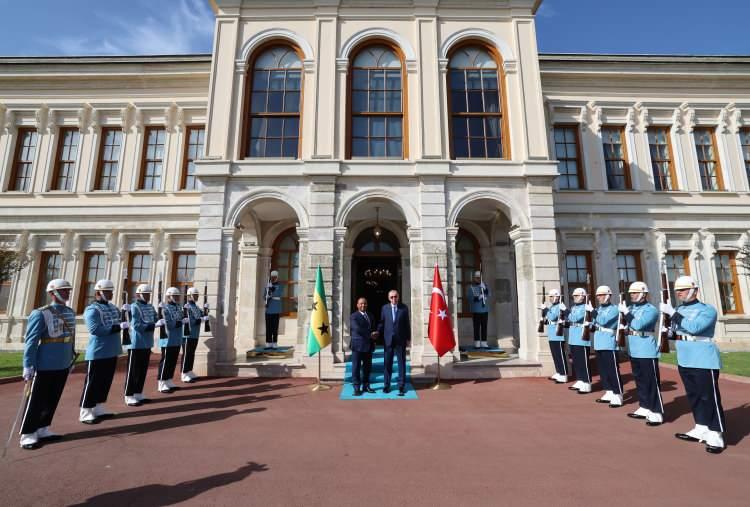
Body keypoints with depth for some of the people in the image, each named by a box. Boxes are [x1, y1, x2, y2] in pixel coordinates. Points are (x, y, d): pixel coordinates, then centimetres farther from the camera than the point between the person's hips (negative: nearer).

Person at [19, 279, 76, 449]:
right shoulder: (40, 314, -13)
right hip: (45, 367, -6)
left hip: (63, 366, 7)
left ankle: (43, 430, 28)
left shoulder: (70, 313, 7)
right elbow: (30, 341, -14)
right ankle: (27, 435, 17)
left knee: (52, 400, 15)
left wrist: (71, 358, 16)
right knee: (36, 402, 5)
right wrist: (28, 366, -17)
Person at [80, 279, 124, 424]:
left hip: (111, 351, 8)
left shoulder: (112, 307, 11)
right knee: (93, 383, 2)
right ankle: (86, 413, 13)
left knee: (106, 381, 14)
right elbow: (95, 329, -23)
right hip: (98, 353, -8)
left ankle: (99, 409, 26)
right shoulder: (92, 309, -13)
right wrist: (118, 327, -26)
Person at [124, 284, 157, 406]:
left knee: (143, 370, 13)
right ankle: (129, 396, 10)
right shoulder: (134, 307, -11)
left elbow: (155, 320, 12)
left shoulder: (150, 307, 12)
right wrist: (151, 326, -19)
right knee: (133, 371, 1)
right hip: (136, 344, -7)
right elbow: (136, 325, -19)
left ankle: (138, 394, 24)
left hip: (147, 344, 7)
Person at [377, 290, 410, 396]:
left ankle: (401, 386, 13)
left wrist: (408, 338, 1)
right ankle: (387, 385, 20)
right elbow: (381, 322, 5)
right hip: (388, 339, 1)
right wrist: (378, 333, -8)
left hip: (401, 340, -1)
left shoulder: (404, 308, 1)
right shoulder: (384, 308, 4)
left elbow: (407, 323, 3)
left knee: (402, 363, 4)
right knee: (388, 363, 8)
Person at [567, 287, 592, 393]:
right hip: (573, 339, 9)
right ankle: (579, 382, 25)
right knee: (576, 362, 14)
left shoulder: (586, 307, -11)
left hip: (582, 339, -9)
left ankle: (586, 384, 5)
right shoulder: (573, 307, 16)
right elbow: (570, 319, 12)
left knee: (583, 362, -3)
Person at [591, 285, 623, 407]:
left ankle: (617, 396, 3)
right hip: (599, 344, 8)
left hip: (609, 345, -8)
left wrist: (593, 313, -15)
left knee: (613, 370, -3)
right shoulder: (599, 308, 14)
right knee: (603, 370, 13)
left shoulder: (614, 309, -10)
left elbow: (603, 321, -23)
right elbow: (595, 323, 17)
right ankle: (609, 393, 24)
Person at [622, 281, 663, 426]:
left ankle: (656, 413, 7)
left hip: (647, 352, -8)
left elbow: (638, 325, -25)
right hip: (634, 351, 8)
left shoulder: (651, 309, -13)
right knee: (639, 381, 16)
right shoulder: (631, 308, 11)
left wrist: (626, 312, -19)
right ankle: (644, 408, 27)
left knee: (651, 382, -1)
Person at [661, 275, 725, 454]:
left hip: (704, 361, -7)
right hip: (684, 360, 7)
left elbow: (694, 327, -26)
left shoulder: (707, 310, -10)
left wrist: (672, 312, -26)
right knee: (694, 396, 15)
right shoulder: (679, 310, 10)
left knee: (709, 397, -1)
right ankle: (701, 429, 26)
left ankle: (716, 436, 9)